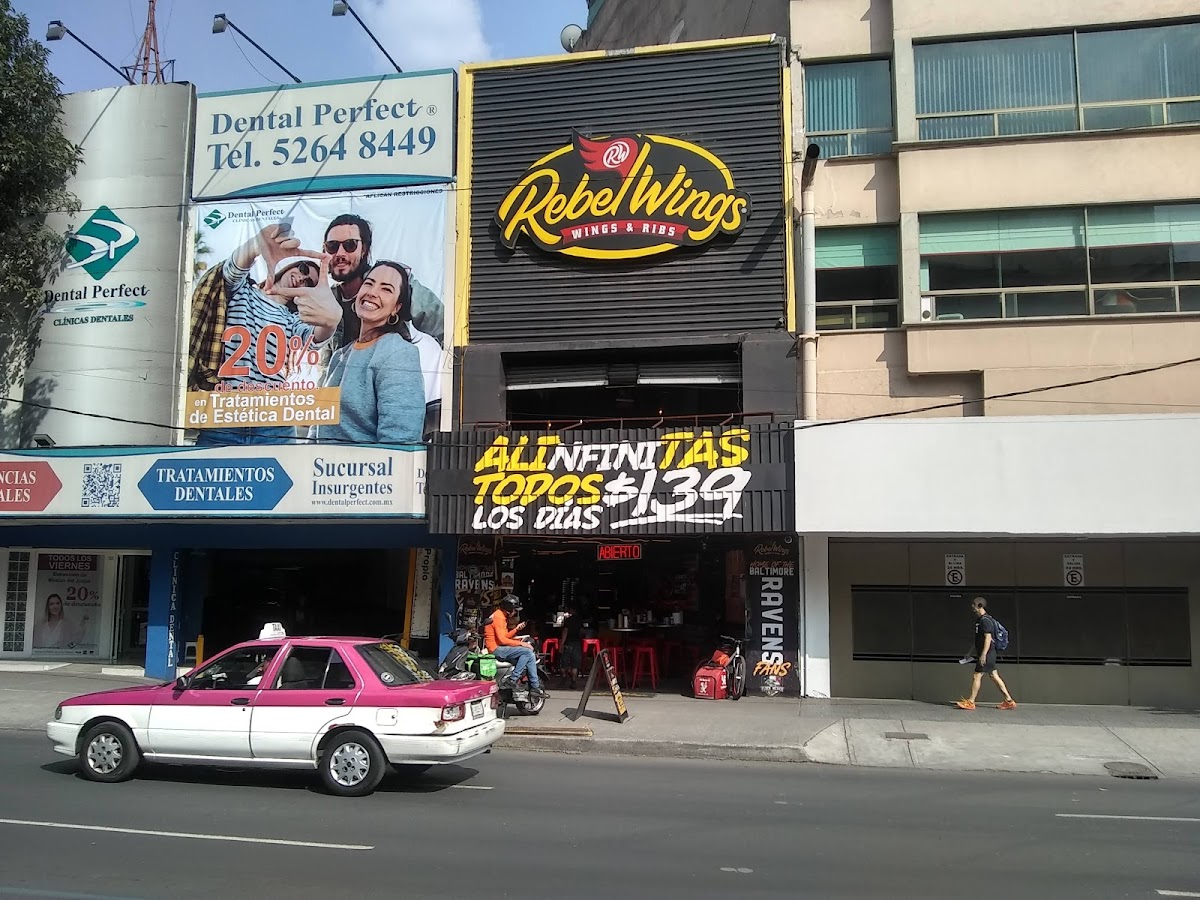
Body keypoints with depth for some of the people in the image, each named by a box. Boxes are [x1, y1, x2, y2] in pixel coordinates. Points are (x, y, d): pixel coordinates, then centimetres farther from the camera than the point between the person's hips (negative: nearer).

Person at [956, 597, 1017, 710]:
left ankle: (970, 702, -1)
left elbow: (988, 638, -22)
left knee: (976, 676, -5)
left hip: (987, 654, -10)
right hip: (989, 654, 10)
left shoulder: (985, 620, -16)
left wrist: (983, 655, -24)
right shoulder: (980, 620, 15)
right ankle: (1009, 700, 15)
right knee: (994, 676, 11)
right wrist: (973, 653, 25)